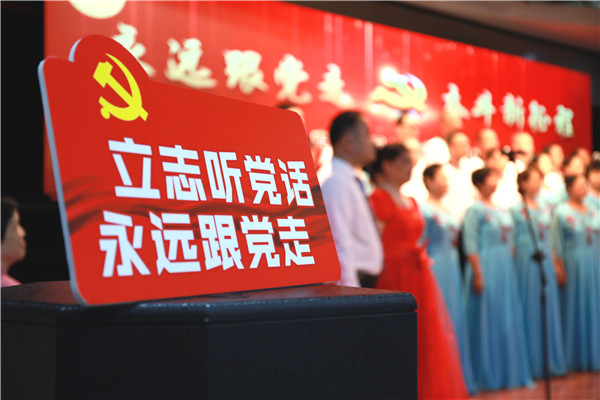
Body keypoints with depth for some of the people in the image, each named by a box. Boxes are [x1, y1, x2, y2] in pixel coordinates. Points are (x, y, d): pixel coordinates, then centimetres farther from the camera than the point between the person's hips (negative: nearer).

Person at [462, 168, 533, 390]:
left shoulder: (503, 211, 14)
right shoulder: (475, 210, -9)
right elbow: (471, 245, -14)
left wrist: (510, 268, 13)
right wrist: (477, 275, -18)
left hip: (506, 268, 8)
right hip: (486, 268, -7)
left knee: (509, 319, 9)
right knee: (487, 320, -2)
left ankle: (510, 371, 19)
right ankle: (488, 375, 7)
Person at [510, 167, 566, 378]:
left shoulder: (545, 209, 14)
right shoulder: (516, 210, -4)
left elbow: (549, 240, 17)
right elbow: (512, 243, -5)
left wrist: (556, 266, 12)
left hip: (546, 261, 6)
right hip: (527, 261, -6)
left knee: (550, 308, 7)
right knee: (531, 310, -2)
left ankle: (553, 362, 15)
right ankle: (534, 366, 5)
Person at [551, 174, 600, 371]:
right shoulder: (562, 212, -5)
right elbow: (557, 244, -7)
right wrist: (561, 268, -11)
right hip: (573, 264, -5)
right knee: (575, 308, 1)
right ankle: (575, 357, 10)